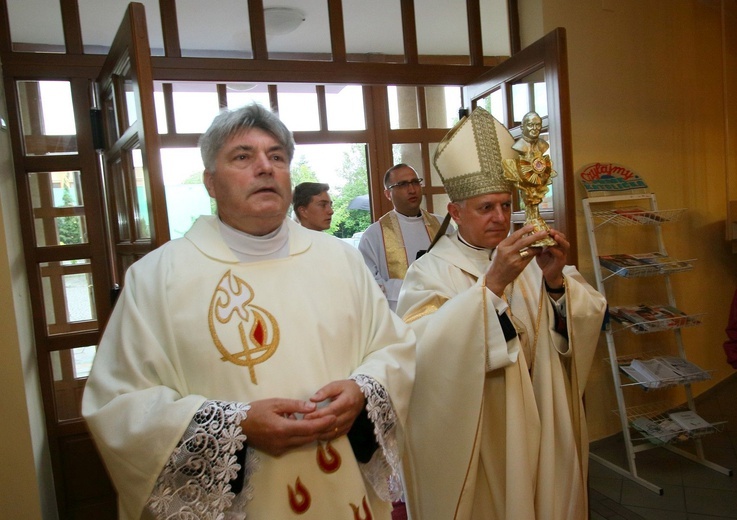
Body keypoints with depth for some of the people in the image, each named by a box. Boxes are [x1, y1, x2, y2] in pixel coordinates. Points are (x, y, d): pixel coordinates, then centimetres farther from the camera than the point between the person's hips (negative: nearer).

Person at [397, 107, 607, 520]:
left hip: (541, 428, 4)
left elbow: (588, 322, -5)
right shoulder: (430, 272, -9)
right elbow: (422, 347, -27)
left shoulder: (530, 258, 3)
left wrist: (556, 281, -24)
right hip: (473, 438, -4)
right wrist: (491, 283, -32)